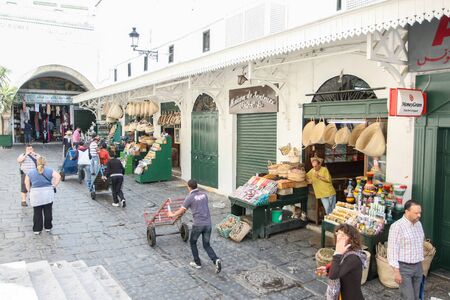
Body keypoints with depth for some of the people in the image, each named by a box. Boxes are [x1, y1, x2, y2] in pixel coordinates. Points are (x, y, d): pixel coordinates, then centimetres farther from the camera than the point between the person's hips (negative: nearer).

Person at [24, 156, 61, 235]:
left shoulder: (31, 173, 9)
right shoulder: (50, 171, 2)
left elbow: (26, 182, 7)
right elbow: (58, 177, -8)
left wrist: (30, 191, 10)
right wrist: (54, 186, -2)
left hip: (35, 195, 1)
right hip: (48, 194, -1)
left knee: (37, 213, 8)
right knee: (48, 212, 10)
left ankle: (37, 229, 14)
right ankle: (48, 227, 20)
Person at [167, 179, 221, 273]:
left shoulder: (190, 198, -6)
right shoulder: (204, 195, 11)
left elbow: (181, 211, 1)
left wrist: (172, 214, 21)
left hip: (198, 224, -5)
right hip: (208, 223, 5)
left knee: (192, 242, 20)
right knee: (206, 245, 14)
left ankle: (197, 263, 26)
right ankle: (216, 260, -9)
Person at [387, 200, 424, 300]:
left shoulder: (418, 224, 5)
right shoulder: (397, 226, -18)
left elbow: (420, 244, 17)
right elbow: (392, 250, -18)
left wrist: (420, 262, 17)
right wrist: (396, 271, -18)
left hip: (418, 266, 7)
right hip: (404, 267, -7)